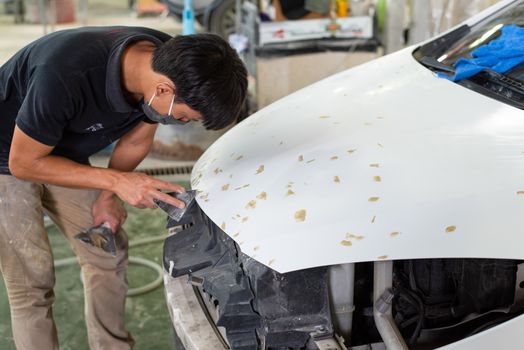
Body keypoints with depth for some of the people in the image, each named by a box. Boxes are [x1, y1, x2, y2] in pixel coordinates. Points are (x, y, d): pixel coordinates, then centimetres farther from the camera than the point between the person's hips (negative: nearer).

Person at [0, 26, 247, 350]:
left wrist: (106, 196, -5)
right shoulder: (66, 74, -40)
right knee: (32, 280, -7)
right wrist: (115, 181, -28)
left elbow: (135, 141, 0)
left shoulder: (167, 64, -20)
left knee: (109, 254, 7)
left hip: (63, 156, 6)